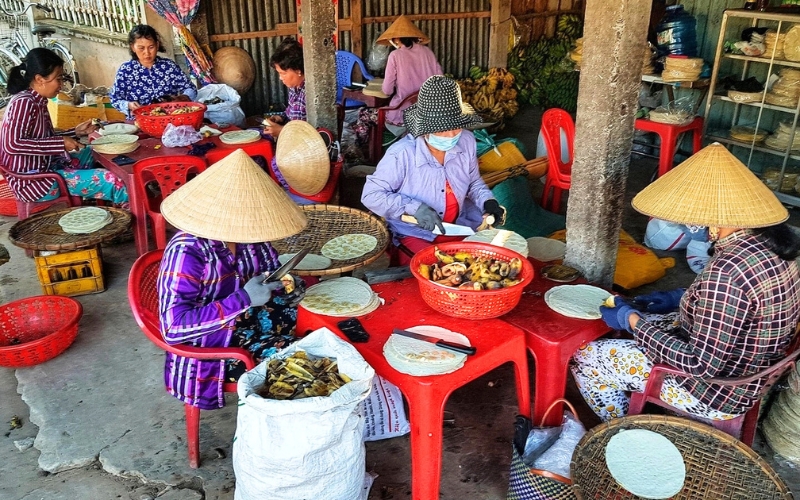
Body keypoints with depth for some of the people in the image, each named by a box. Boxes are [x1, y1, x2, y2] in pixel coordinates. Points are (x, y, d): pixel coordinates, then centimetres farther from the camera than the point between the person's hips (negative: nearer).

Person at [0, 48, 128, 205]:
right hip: (32, 180, -11)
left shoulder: (37, 101, 9)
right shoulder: (24, 103, -18)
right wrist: (61, 143, -22)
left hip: (44, 168, 11)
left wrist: (75, 132, 8)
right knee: (109, 179, -20)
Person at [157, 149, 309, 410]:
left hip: (250, 323, 7)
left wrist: (285, 285, -14)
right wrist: (243, 299, -35)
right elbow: (174, 328, -32)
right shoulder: (186, 252, -28)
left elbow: (270, 272, 10)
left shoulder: (245, 234, -9)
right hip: (211, 349, -7)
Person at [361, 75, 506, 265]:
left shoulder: (467, 141, -8)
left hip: (460, 227, 5)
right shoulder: (401, 154, -25)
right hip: (415, 234, -5)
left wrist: (488, 201, -10)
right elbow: (370, 195, -18)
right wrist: (415, 208, -28)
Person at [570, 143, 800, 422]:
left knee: (585, 358, -1)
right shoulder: (771, 241, -5)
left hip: (719, 391, -9)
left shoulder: (727, 270, -34)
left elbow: (703, 366, -28)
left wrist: (632, 320, -21)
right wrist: (678, 297, 5)